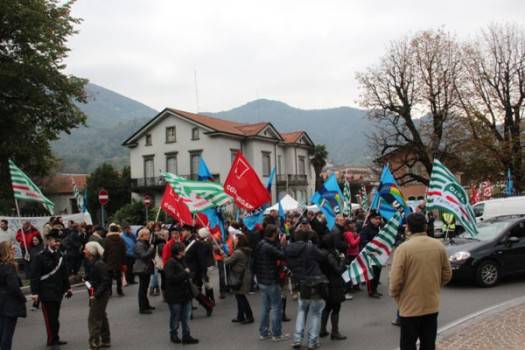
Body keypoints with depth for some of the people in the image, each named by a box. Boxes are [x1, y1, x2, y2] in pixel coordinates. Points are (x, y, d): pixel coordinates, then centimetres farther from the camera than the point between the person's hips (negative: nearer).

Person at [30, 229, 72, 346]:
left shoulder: (59, 255, 10)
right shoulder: (41, 257, -11)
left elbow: (64, 273, 18)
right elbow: (34, 276, -12)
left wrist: (67, 287, 18)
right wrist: (35, 292, -15)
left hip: (58, 292, 6)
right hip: (46, 293, -6)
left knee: (55, 316, 13)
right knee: (50, 317, -4)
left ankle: (54, 339, 22)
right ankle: (52, 339, 6)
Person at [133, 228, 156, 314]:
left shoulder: (146, 243, 16)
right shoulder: (139, 244, -16)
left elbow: (150, 255, 21)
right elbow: (144, 255, -25)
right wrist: (151, 248, -16)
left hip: (146, 268, 10)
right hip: (142, 269, -10)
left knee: (145, 287, 18)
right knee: (142, 288, -5)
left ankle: (146, 305, 28)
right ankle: (142, 308, 0)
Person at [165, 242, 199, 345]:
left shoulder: (182, 261, 8)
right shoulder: (170, 263, -17)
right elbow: (171, 278, -27)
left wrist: (188, 274, 4)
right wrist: (185, 273, -20)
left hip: (185, 294, 7)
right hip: (175, 296, -7)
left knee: (186, 317, 10)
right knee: (175, 317, 9)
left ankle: (186, 336, 18)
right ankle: (173, 335, 28)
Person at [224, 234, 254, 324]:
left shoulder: (238, 252, -20)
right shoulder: (248, 251, 7)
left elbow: (228, 262, -16)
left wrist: (224, 259, 6)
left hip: (240, 277, -9)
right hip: (246, 275, 9)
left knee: (240, 297, 0)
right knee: (240, 296, 17)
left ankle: (249, 317, 6)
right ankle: (240, 317, 25)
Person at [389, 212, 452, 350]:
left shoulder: (403, 248, -17)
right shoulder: (439, 246, -1)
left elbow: (396, 280, -16)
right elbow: (447, 274, 8)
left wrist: (394, 295, 3)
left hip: (410, 307, -4)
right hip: (432, 305, 4)